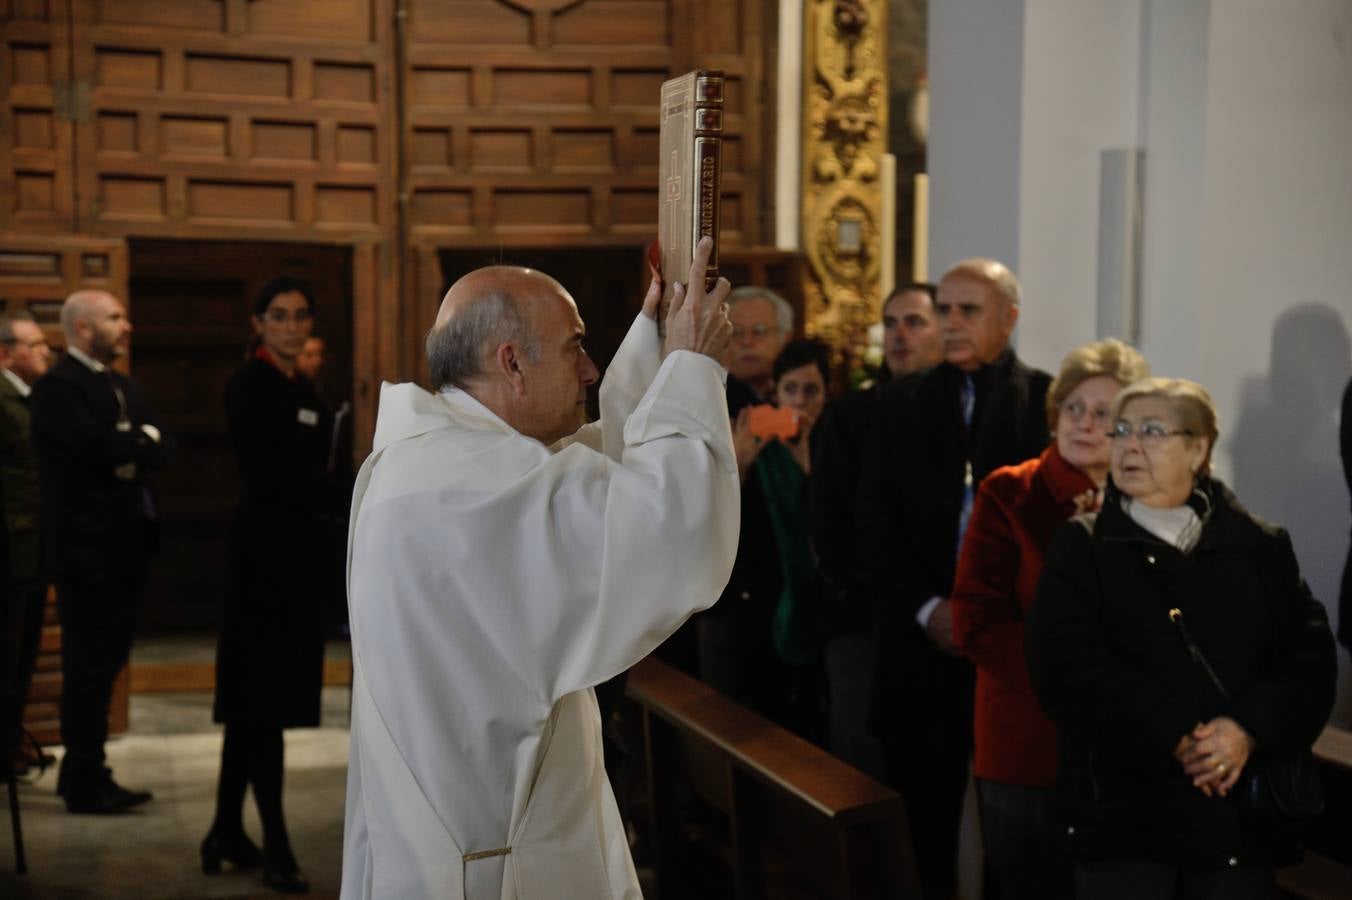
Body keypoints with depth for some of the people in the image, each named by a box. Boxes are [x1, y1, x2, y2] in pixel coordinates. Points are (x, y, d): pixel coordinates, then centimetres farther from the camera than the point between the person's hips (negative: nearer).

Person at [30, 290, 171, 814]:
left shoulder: (126, 388, 18)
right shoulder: (57, 386, -10)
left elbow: (162, 449, 7)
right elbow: (100, 445, -24)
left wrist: (135, 444, -13)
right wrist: (142, 441, -6)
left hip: (127, 541, 8)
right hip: (87, 545, -8)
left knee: (105, 661, 13)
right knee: (89, 663, -3)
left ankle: (84, 770, 23)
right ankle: (84, 783, 5)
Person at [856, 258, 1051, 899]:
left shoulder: (1049, 399, 2)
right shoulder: (901, 400, 10)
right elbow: (874, 517, 5)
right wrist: (927, 606, -7)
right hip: (923, 637, 2)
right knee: (922, 808, 4)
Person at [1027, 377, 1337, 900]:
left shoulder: (1262, 549, 11)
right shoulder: (1081, 547, 5)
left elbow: (1311, 661, 2)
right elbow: (1065, 668, -9)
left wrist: (1248, 731, -16)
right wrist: (1175, 737, -17)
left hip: (1241, 812, 2)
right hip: (1122, 812, -2)